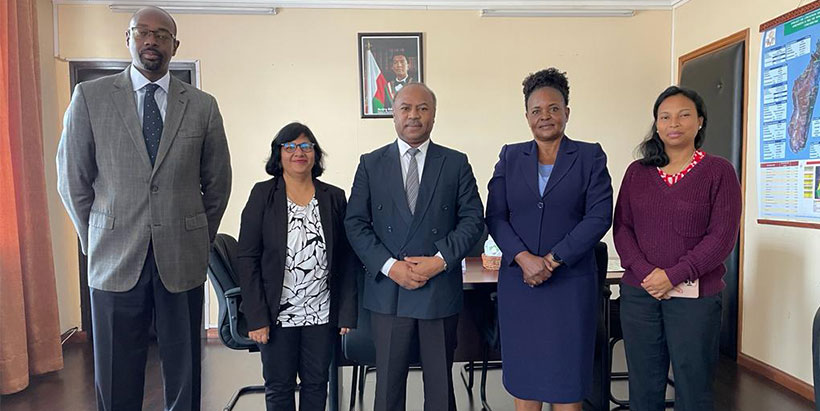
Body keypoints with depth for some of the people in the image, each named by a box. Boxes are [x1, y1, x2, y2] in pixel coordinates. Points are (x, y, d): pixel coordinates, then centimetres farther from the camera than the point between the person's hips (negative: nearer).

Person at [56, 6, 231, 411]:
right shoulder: (89, 97, 3)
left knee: (184, 374, 9)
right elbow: (72, 179, 6)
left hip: (183, 259, 0)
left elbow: (218, 181, 10)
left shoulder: (202, 105, 4)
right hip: (116, 259, 0)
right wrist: (98, 241, 7)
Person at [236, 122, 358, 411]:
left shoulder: (334, 197, 3)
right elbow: (247, 258, -5)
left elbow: (347, 259, 4)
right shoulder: (263, 194, -2)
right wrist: (256, 317, -10)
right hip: (277, 315, -1)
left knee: (316, 383, 14)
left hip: (322, 314, 2)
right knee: (279, 387, 12)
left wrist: (347, 312, -1)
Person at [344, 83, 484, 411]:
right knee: (388, 383, 11)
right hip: (387, 292, 0)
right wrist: (389, 266, -12)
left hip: (440, 290, 0)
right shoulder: (370, 164, 5)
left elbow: (473, 219, 1)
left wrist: (441, 260, -13)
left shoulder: (456, 163, 4)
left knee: (440, 383, 14)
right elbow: (355, 223, 0)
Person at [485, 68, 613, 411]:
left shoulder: (590, 157, 3)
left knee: (566, 373, 6)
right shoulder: (510, 157, 9)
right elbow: (495, 216, 2)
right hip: (517, 281, 2)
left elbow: (599, 216, -6)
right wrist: (523, 258, -14)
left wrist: (552, 260, -14)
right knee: (523, 374, 9)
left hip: (571, 282, -2)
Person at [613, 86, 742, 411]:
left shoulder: (719, 171, 1)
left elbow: (722, 236, -6)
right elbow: (621, 227, 5)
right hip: (639, 293, 3)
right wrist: (646, 273, -10)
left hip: (695, 296, -2)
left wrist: (673, 276, -14)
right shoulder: (637, 172, 9)